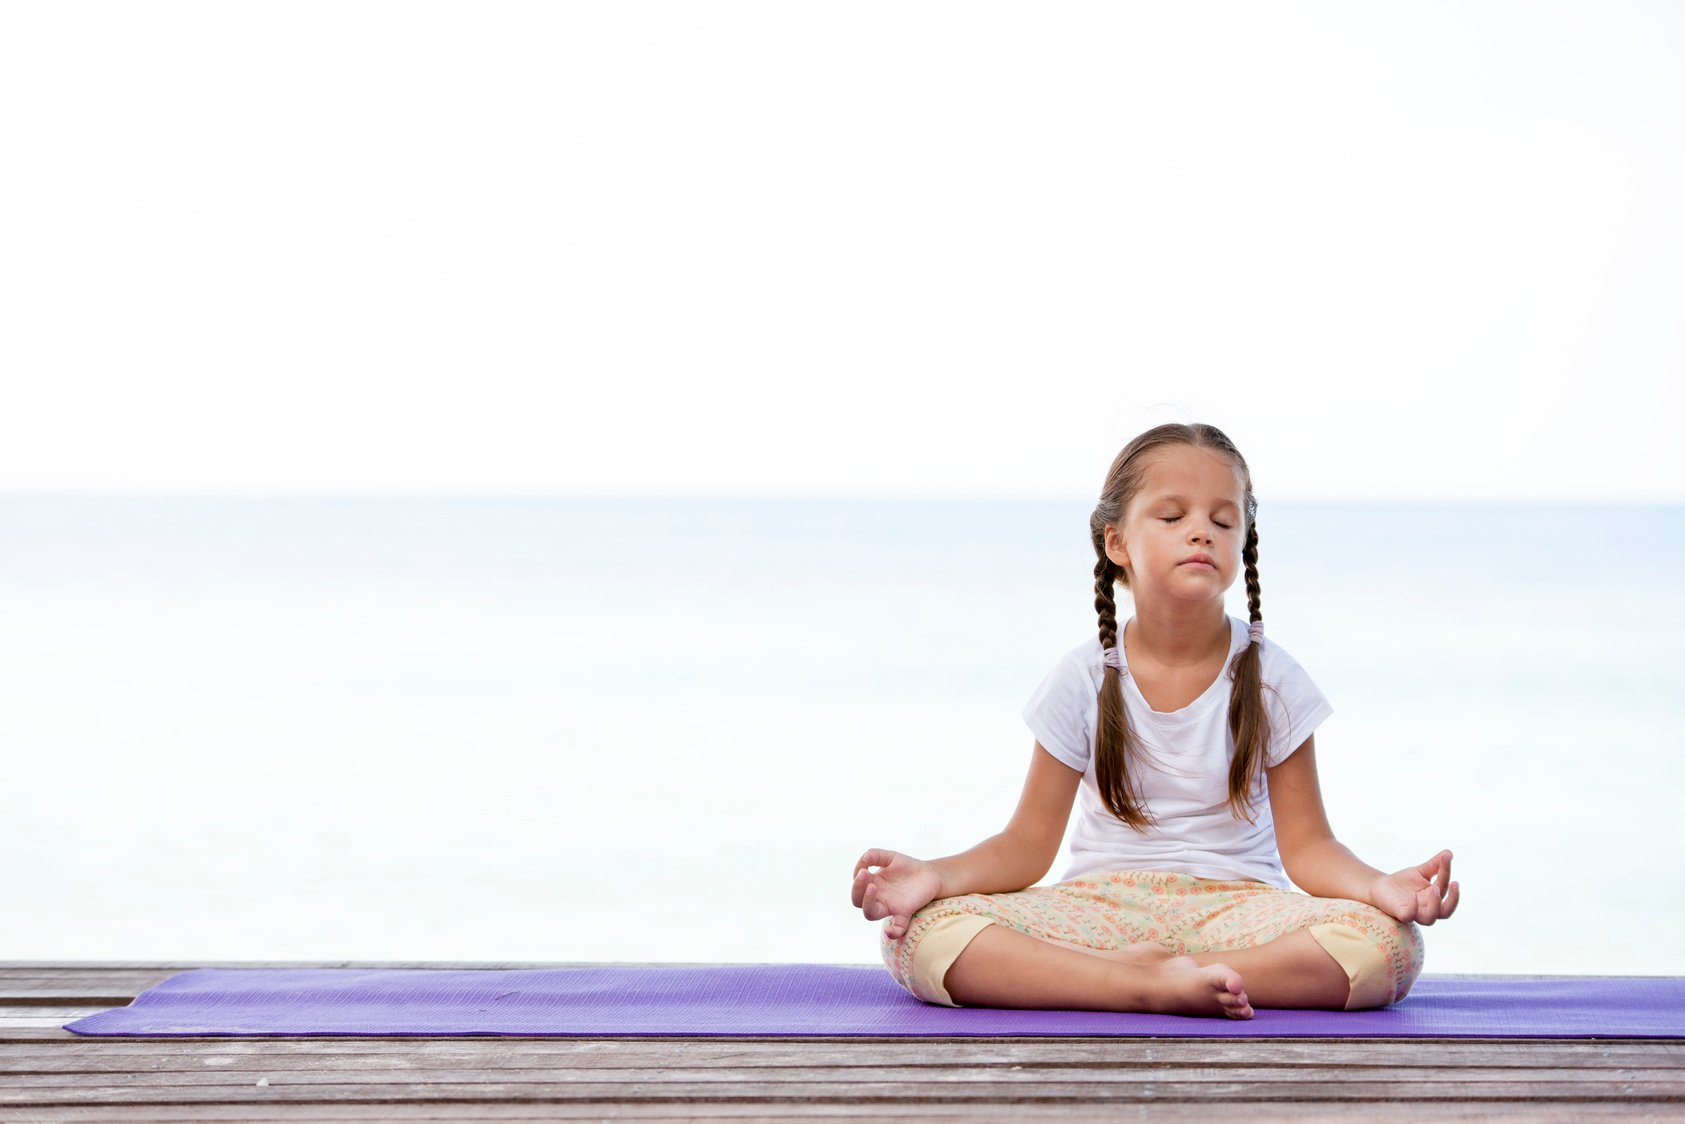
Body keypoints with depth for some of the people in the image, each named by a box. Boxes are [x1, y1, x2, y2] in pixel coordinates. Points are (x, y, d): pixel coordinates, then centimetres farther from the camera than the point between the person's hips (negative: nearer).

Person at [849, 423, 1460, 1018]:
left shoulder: (1269, 677, 1)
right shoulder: (1086, 679, 1)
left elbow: (1305, 844, 0)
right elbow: (1028, 844, 3)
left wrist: (1380, 885, -22)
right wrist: (936, 875, -18)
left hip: (1233, 904, 0)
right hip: (1100, 903, 0)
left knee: (1388, 943, -32)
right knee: (918, 935, -28)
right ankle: (1158, 985, -33)